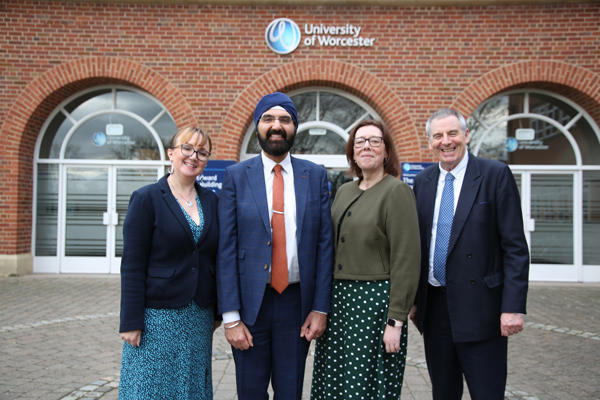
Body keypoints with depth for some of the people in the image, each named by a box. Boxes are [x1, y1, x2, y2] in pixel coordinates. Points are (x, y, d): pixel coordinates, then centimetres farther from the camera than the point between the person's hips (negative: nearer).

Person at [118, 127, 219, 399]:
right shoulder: (146, 199, -6)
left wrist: (217, 312, 9)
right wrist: (131, 323, -12)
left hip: (200, 317, 5)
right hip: (157, 316, -4)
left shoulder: (211, 201, 7)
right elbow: (132, 265, -9)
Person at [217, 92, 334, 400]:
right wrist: (230, 317, -8)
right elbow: (226, 249, -4)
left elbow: (325, 244, 2)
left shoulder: (316, 175, 4)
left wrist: (320, 308, -3)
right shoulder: (236, 176, 0)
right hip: (250, 303, -1)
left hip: (297, 303, 1)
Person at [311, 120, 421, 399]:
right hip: (338, 299, 7)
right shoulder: (344, 191, 12)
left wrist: (396, 321, -15)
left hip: (376, 300, -6)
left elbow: (406, 260, -13)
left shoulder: (396, 191, -8)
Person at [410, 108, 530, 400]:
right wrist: (413, 299, 10)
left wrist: (513, 307, -15)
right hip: (434, 307, 5)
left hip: (478, 307, -4)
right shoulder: (423, 181, 9)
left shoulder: (495, 175, -6)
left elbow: (515, 247, -9)